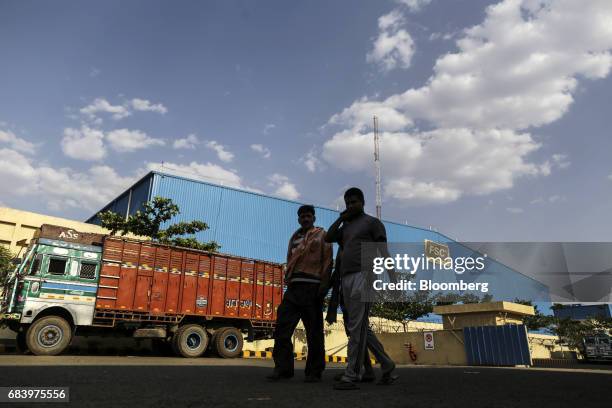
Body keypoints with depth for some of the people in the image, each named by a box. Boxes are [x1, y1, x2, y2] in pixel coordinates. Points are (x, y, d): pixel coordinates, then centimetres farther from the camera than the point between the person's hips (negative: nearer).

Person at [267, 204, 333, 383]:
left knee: (314, 330, 0)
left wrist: (324, 284, -13)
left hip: (312, 287, -5)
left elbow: (327, 260, -2)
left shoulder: (321, 235, 8)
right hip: (294, 287, 5)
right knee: (283, 325, -4)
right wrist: (287, 281, 12)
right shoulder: (294, 237, 23)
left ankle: (314, 371, 7)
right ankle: (282, 367, 0)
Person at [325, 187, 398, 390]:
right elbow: (328, 238, 12)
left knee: (357, 327, -10)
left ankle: (351, 376, -8)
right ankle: (387, 366, 21)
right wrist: (341, 218, 11)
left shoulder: (372, 222, 5)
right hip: (346, 279, 7)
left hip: (362, 277, -7)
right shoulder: (346, 227, 25)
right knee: (361, 328, 9)